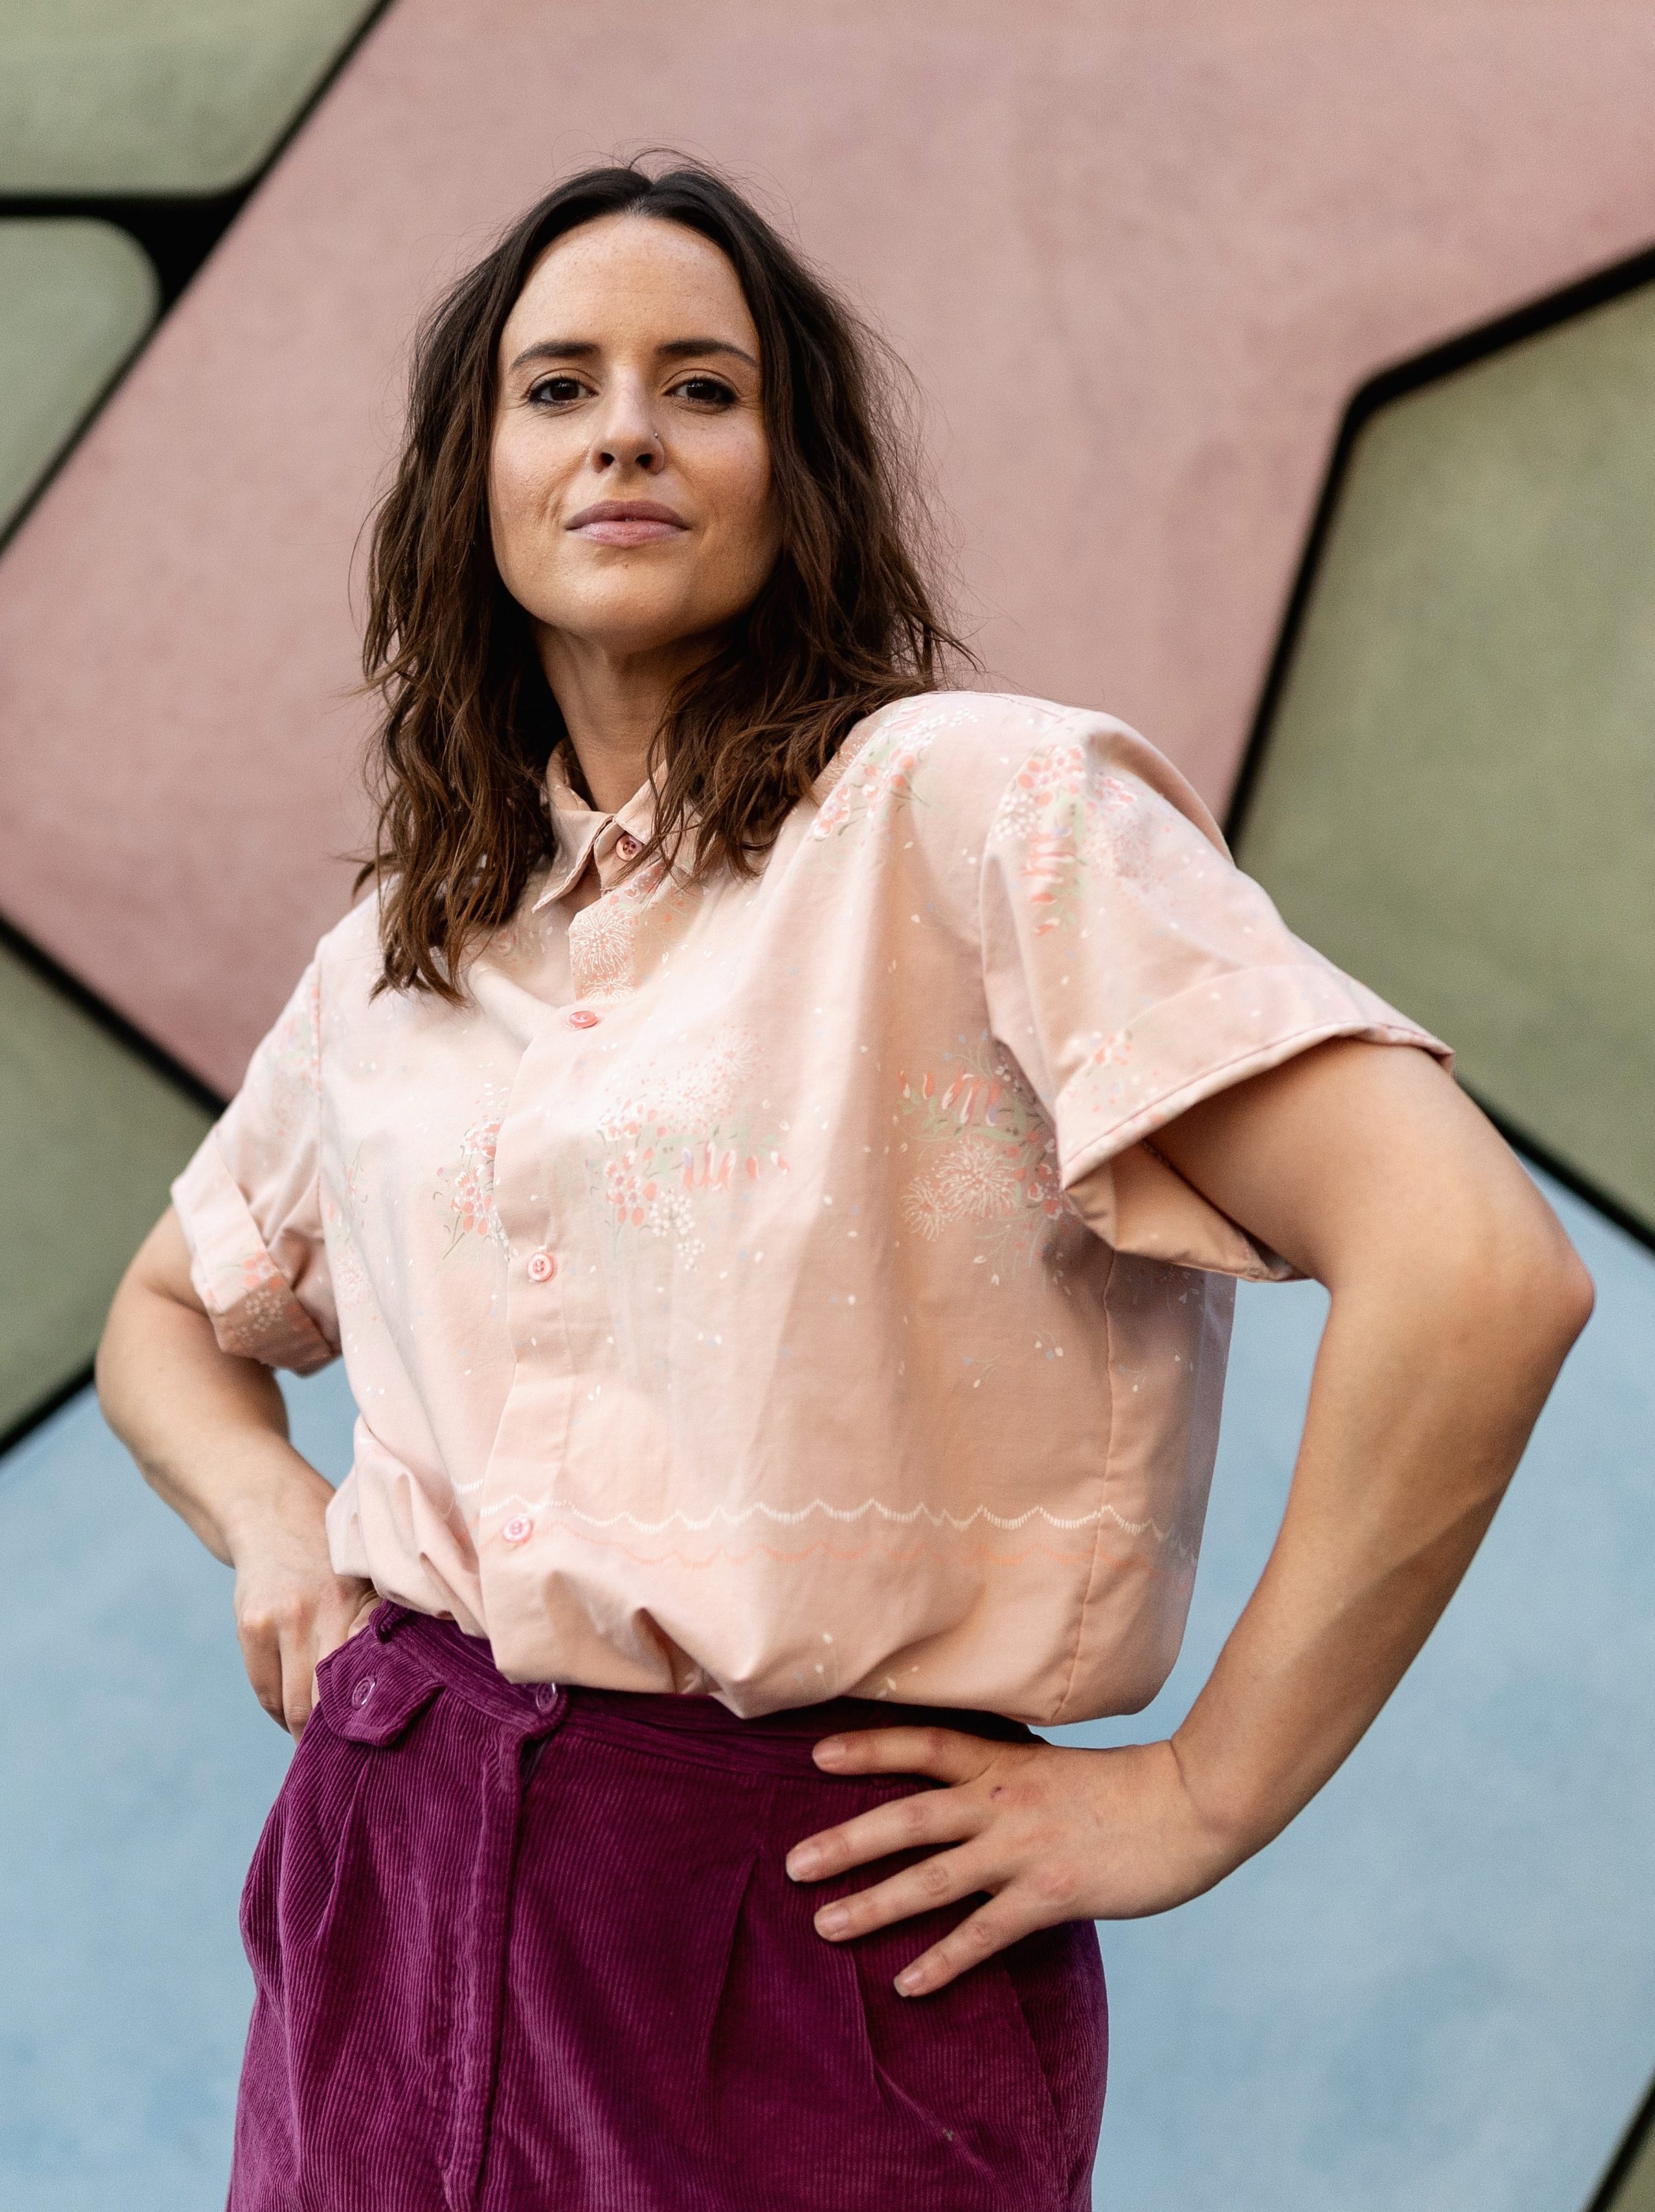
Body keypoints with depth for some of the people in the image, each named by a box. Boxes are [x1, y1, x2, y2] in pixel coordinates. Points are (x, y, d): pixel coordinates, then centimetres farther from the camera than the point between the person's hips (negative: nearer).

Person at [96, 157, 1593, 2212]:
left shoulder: (975, 805, -12)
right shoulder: (394, 954, 8)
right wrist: (269, 1516, 4)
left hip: (814, 1947, -5)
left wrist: (1197, 1800, -15)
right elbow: (166, 1313, 25)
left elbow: (1477, 1272, -22)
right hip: (388, 1891, 5)